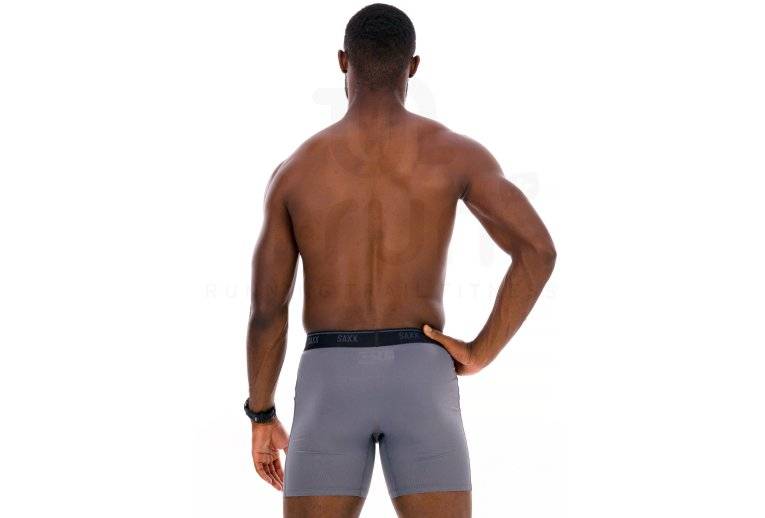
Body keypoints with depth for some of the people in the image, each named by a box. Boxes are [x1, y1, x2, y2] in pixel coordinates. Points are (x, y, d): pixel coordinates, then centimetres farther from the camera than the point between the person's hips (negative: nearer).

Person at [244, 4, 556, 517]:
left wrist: (262, 417, 15)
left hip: (330, 386, 1)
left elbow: (266, 310, 3)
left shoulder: (294, 170, 3)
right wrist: (480, 353, -3)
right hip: (419, 383, 0)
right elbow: (538, 250, -13)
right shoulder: (455, 151, 0)